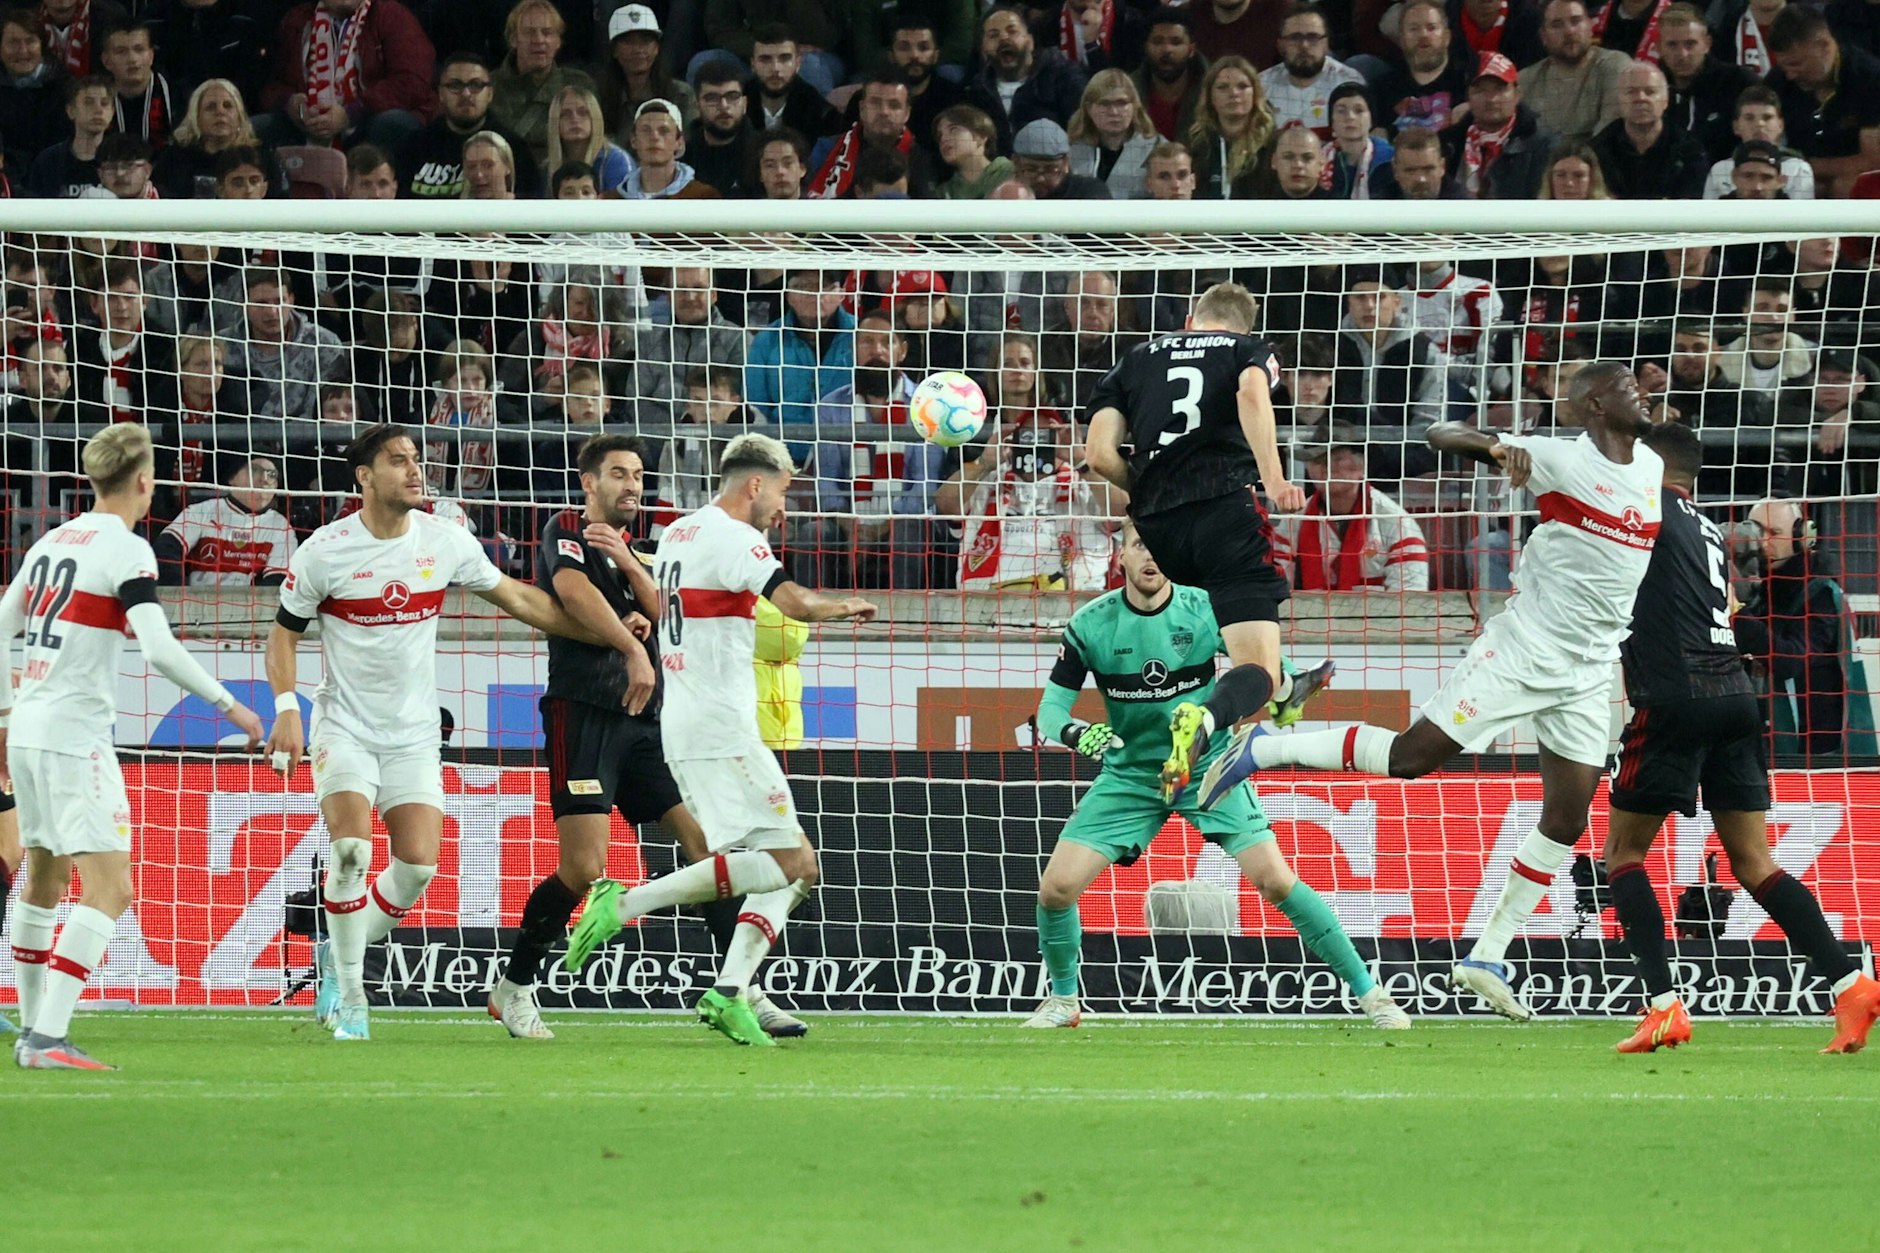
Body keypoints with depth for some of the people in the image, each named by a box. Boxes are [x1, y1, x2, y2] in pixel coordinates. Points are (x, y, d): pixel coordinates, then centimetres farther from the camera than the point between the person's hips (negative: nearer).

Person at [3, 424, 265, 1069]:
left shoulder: (52, 542, 12)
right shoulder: (127, 551, -12)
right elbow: (160, 650, -22)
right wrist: (229, 706, -13)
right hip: (75, 734, -9)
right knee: (109, 889, -11)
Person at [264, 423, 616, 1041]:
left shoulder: (446, 541, -2)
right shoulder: (325, 551, -10)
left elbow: (518, 599, 9)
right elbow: (284, 633, 1)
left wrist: (607, 634, 6)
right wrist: (286, 708, -14)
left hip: (414, 732, 3)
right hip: (345, 727, -3)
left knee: (418, 866, -8)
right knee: (350, 850, -20)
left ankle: (339, 955, 18)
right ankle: (349, 995, -5)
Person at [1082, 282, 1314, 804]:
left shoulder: (1138, 359, 24)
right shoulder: (1251, 349, 17)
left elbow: (1100, 454, 9)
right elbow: (1252, 393, -10)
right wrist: (1274, 479, -20)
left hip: (1156, 527, 4)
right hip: (1226, 509, -4)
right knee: (1256, 674, -9)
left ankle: (1279, 688, 48)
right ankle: (1203, 718, -40)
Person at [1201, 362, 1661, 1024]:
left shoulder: (1651, 468, 8)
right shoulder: (1562, 458, -10)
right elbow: (1440, 434, -11)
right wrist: (1495, 445, -29)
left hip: (1587, 678, 6)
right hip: (1520, 652, -6)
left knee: (1566, 821, 1)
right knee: (1410, 756, -8)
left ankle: (1486, 957, 10)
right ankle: (1260, 749, 8)